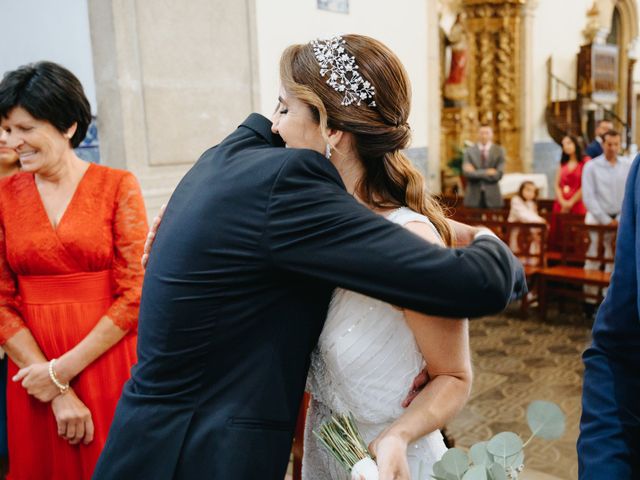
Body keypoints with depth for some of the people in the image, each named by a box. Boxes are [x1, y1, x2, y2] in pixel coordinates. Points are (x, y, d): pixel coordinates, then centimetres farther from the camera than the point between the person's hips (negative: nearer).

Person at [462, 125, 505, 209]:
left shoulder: (499, 151, 3)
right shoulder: (469, 151, 4)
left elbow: (498, 174, -8)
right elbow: (466, 172, -8)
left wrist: (475, 172, -10)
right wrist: (486, 172, -14)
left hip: (492, 197, 0)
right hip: (473, 197, 0)